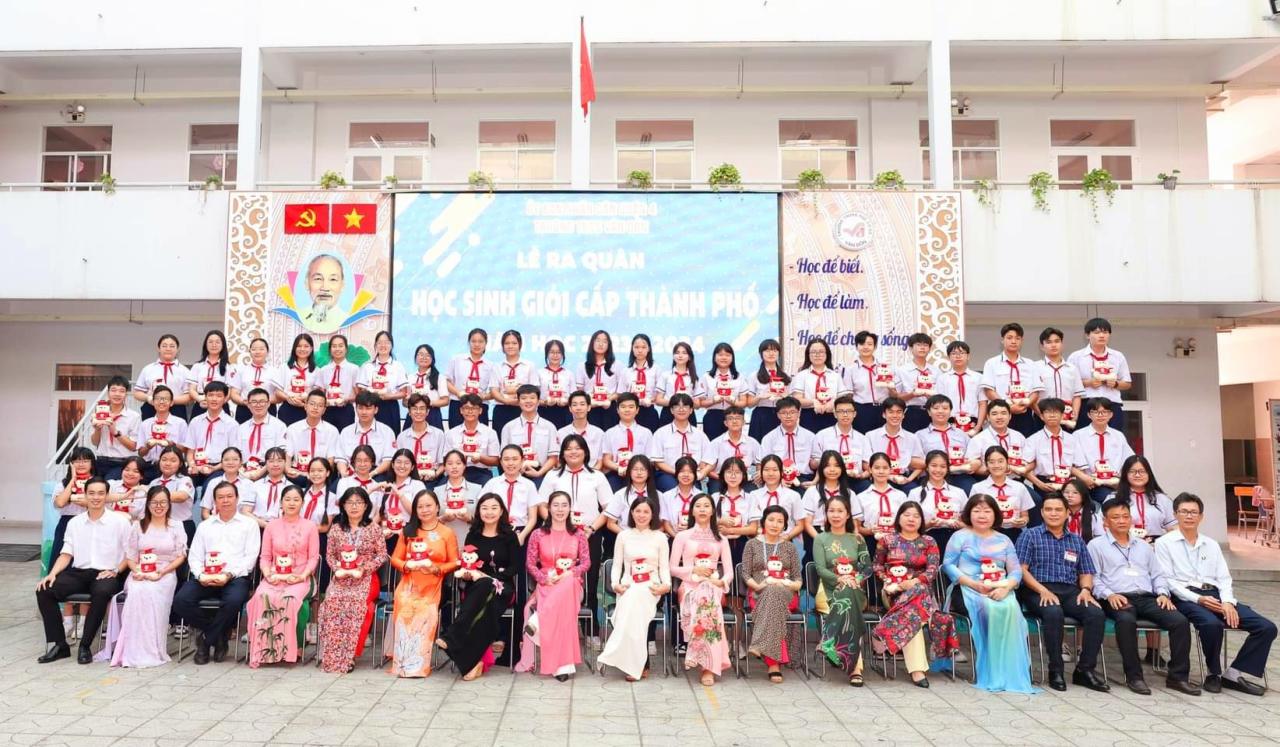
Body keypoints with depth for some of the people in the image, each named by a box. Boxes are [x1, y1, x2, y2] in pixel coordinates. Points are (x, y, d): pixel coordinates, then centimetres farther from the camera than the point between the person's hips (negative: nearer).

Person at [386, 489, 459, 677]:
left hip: (432, 585, -2)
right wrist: (407, 565, -7)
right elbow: (395, 558, 13)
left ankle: (419, 664, -14)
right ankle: (403, 662, -13)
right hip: (409, 583, 2)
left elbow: (454, 563, 3)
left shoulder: (447, 533, 6)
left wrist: (437, 569, -14)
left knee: (425, 614, -25)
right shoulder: (408, 531, 15)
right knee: (404, 610, -24)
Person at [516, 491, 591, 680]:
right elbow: (530, 563, 4)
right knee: (562, 607, -38)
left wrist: (569, 573, -16)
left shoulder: (578, 535, 11)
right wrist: (545, 578, -15)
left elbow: (586, 562, 5)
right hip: (546, 585, -1)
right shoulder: (538, 534, 8)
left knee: (566, 587, -41)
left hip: (571, 584, 1)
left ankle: (537, 623, -32)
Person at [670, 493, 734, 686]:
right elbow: (673, 568, 8)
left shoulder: (721, 539, 19)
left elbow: (729, 571, 12)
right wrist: (694, 570, -7)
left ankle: (707, 664, -34)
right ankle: (709, 665, -34)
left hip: (713, 588, 1)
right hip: (690, 587, -1)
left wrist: (721, 582, -10)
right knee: (705, 600, -38)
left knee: (708, 599, -37)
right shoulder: (682, 536, 14)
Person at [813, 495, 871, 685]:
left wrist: (855, 579, -14)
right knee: (846, 599, -37)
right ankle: (855, 666, -41)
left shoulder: (857, 539, 16)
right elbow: (820, 569, -2)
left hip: (855, 591, 1)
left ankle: (851, 663, -40)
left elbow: (868, 567, 7)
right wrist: (840, 579, -20)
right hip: (830, 590, -1)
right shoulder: (820, 539, 10)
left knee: (848, 600, -37)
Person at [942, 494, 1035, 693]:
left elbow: (1016, 570, 12)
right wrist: (974, 584, -12)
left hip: (999, 591, 3)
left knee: (1010, 609, -32)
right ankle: (990, 672, -29)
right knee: (989, 609, -35)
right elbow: (948, 565, 1)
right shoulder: (960, 537, 11)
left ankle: (1011, 673, -28)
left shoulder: (1004, 541, 22)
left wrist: (1006, 587, -11)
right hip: (968, 589, -3)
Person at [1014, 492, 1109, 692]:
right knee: (1054, 612, -36)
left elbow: (1085, 573, 19)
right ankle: (1055, 670, -23)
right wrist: (1043, 590, -15)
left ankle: (1085, 669, -15)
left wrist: (1086, 589, -4)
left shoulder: (1076, 540, 22)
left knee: (1096, 613, -25)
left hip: (1070, 592, 4)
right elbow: (1021, 569, -2)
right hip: (1038, 591, -4)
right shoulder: (1030, 536, 8)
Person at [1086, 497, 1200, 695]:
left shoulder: (1143, 546, 28)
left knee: (1180, 621, -22)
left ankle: (1177, 676, -14)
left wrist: (1162, 593, 5)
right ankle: (1133, 676, -27)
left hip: (1147, 598, 5)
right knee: (1126, 620, -38)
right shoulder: (1097, 545, 11)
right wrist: (1109, 594, -15)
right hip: (1118, 599, -5)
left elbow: (1158, 575, 25)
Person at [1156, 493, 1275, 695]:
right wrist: (1198, 598, -16)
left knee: (1267, 627, -12)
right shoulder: (1164, 543, 5)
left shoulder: (1211, 545, 22)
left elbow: (1224, 578, 14)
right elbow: (1167, 579, -3)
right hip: (1186, 597, -6)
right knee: (1212, 624, -36)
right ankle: (1214, 673, -11)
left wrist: (1227, 602, -7)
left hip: (1215, 595, 6)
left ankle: (1234, 674, -6)